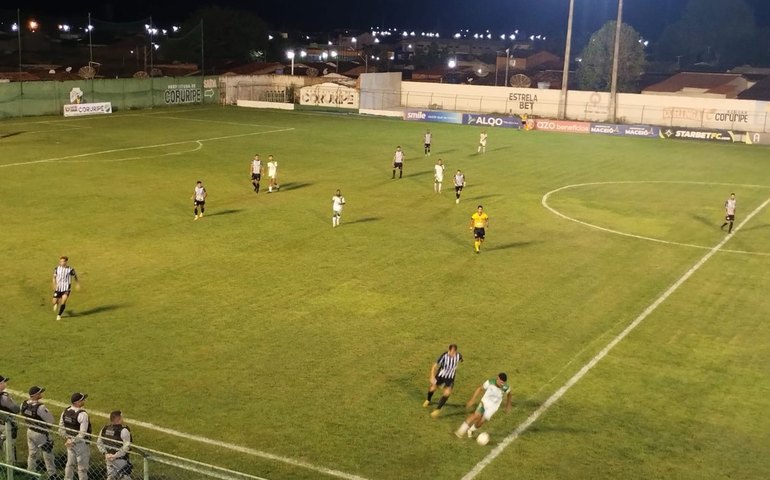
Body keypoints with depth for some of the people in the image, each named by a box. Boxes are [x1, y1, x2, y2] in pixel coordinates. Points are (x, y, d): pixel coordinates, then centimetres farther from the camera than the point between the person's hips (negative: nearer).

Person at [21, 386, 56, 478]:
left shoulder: (24, 404, -10)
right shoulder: (40, 407, -30)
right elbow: (51, 421, -22)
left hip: (30, 431, 7)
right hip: (41, 434, -6)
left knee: (32, 454, 22)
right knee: (48, 455, 11)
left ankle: (30, 472, 34)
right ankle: (52, 474, 23)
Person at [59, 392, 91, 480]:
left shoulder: (65, 412, -1)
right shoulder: (82, 414, -24)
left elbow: (61, 428, 5)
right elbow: (83, 433, -26)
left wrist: (68, 438, 4)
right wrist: (74, 441, -16)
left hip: (69, 442, 7)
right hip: (81, 443, -7)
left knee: (70, 464, 21)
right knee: (82, 466, 6)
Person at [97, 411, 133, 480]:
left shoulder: (104, 429, 1)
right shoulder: (123, 431, -20)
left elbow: (99, 443, 8)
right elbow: (126, 446, -25)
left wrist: (105, 453, 4)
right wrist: (116, 455, -18)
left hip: (109, 459, 7)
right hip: (121, 460, -7)